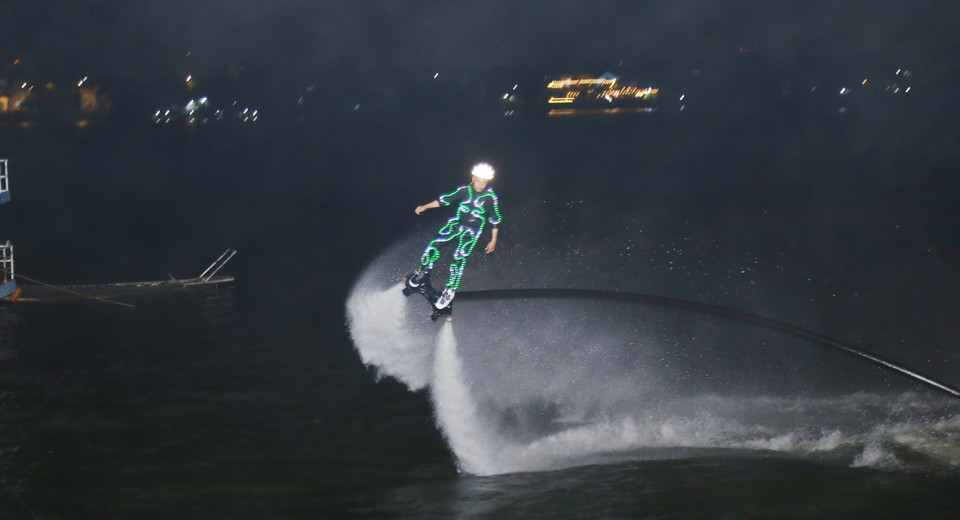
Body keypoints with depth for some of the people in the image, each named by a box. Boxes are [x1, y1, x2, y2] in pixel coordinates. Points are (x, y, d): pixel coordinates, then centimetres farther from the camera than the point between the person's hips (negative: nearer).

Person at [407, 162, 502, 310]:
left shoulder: (490, 198, -8)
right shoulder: (465, 190, -2)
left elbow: (495, 220, 0)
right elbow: (445, 199, 7)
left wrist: (493, 240, 1)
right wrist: (425, 207, 4)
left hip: (472, 232, -3)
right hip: (455, 225, 3)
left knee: (459, 258, -17)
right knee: (433, 247, -8)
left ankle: (450, 290, -1)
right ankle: (423, 273, 18)